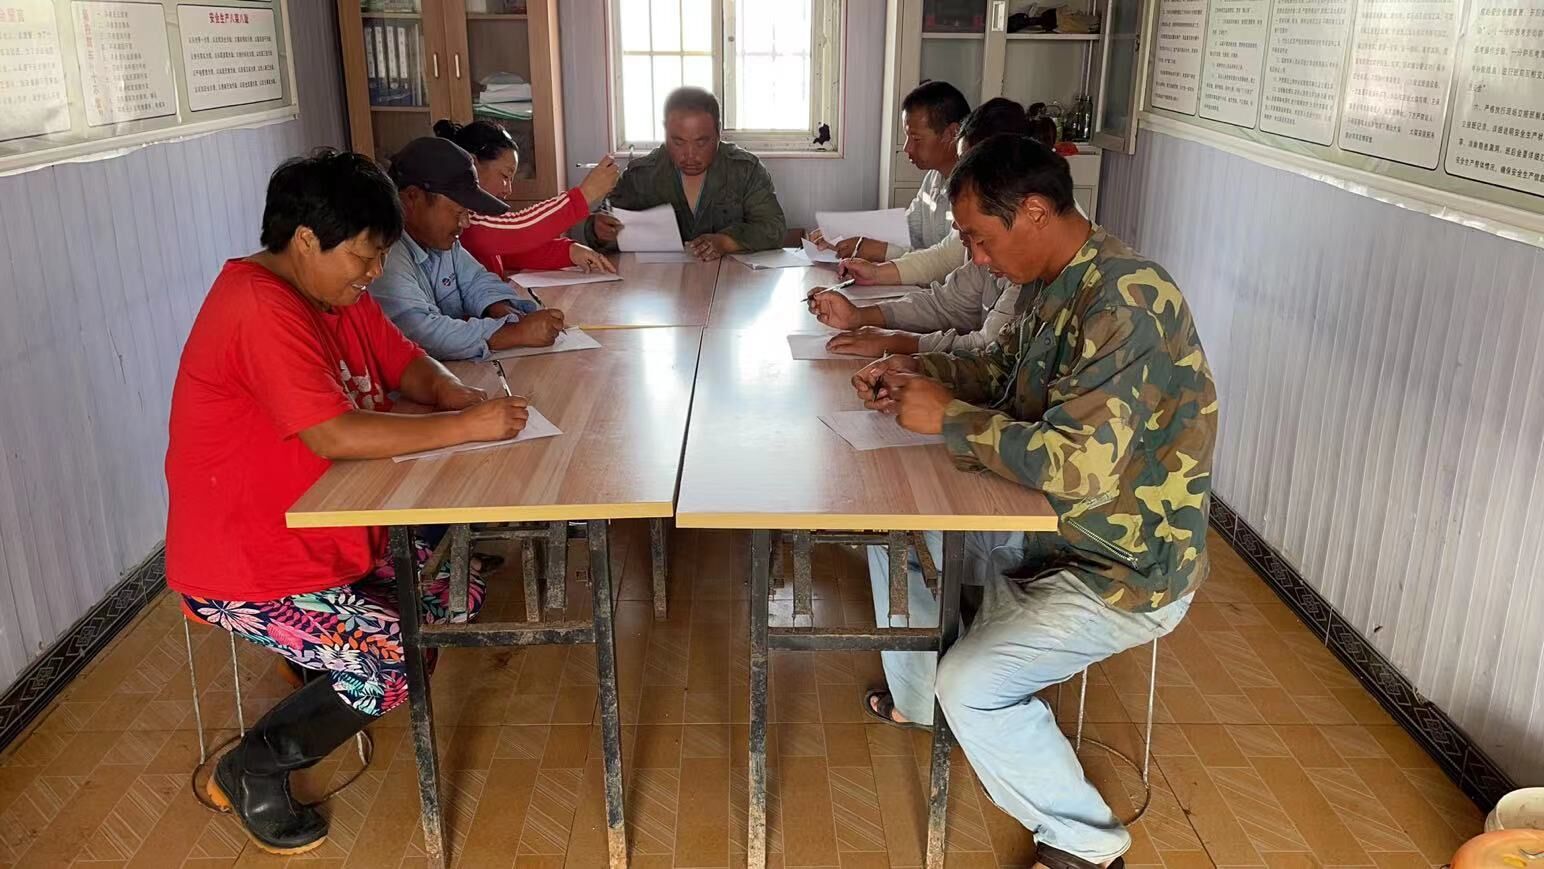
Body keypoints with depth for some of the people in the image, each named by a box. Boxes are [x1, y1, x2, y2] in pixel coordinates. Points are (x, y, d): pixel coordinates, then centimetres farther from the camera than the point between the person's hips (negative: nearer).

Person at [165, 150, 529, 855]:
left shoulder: (335, 290, 4)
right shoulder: (260, 309, -27)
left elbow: (405, 364, 11)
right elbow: (337, 435, -34)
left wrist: (455, 394, -11)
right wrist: (465, 427, -29)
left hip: (330, 532, 10)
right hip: (243, 566, -10)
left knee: (460, 590, 5)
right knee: (392, 663, -19)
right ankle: (250, 773, 4)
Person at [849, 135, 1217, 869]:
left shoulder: (1124, 303, -30)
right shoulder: (1057, 283, 1)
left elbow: (1078, 467, -38)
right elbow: (1004, 367, 18)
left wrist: (947, 417, -26)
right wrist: (917, 370, 0)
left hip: (1126, 569, -10)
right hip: (1054, 526, 10)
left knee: (973, 687, -21)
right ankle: (915, 697, 35)